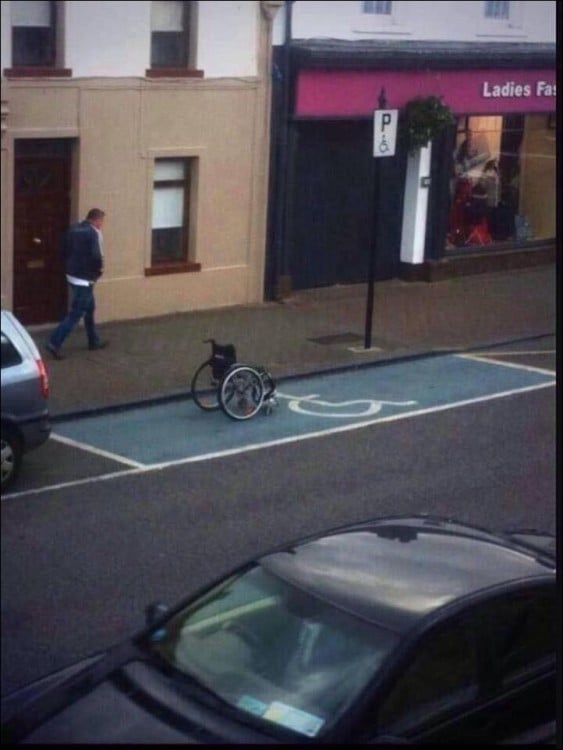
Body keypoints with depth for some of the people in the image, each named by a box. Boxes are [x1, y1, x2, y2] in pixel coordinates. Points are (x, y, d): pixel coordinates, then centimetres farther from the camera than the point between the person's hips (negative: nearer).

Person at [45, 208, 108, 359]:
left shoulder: (73, 229, 8)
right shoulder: (94, 233, -16)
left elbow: (63, 250, 12)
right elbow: (96, 256, -26)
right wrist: (99, 269, -7)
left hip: (72, 275, 9)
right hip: (85, 279, -9)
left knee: (89, 308, 22)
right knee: (75, 313, -5)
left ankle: (94, 341, 32)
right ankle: (54, 342, -9)